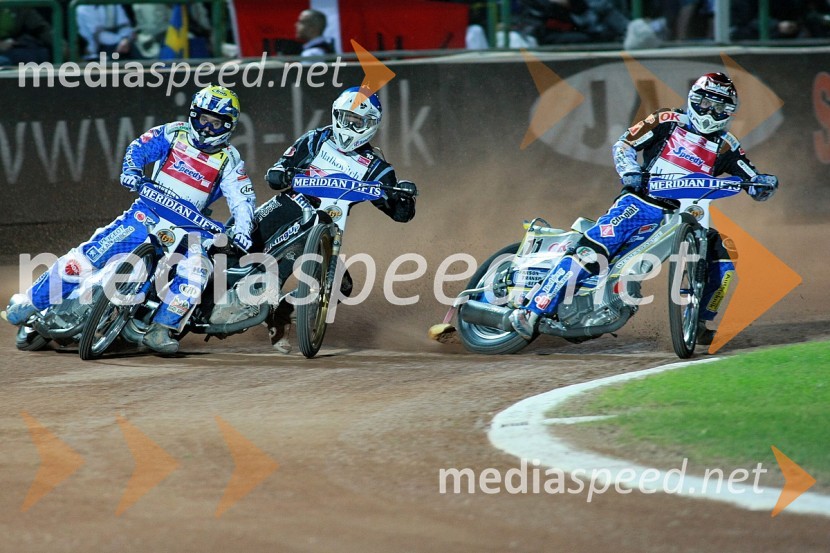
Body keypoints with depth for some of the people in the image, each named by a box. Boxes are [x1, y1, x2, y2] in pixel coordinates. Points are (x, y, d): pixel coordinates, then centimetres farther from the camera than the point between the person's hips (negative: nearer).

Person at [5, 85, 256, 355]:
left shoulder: (229, 161, 2)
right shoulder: (174, 133, 4)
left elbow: (242, 199, -6)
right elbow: (138, 148, 2)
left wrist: (242, 228, -25)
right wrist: (131, 170, -20)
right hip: (148, 211, 0)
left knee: (196, 267, -31)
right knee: (90, 254, -12)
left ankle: (160, 330, -24)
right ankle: (30, 301, 0)